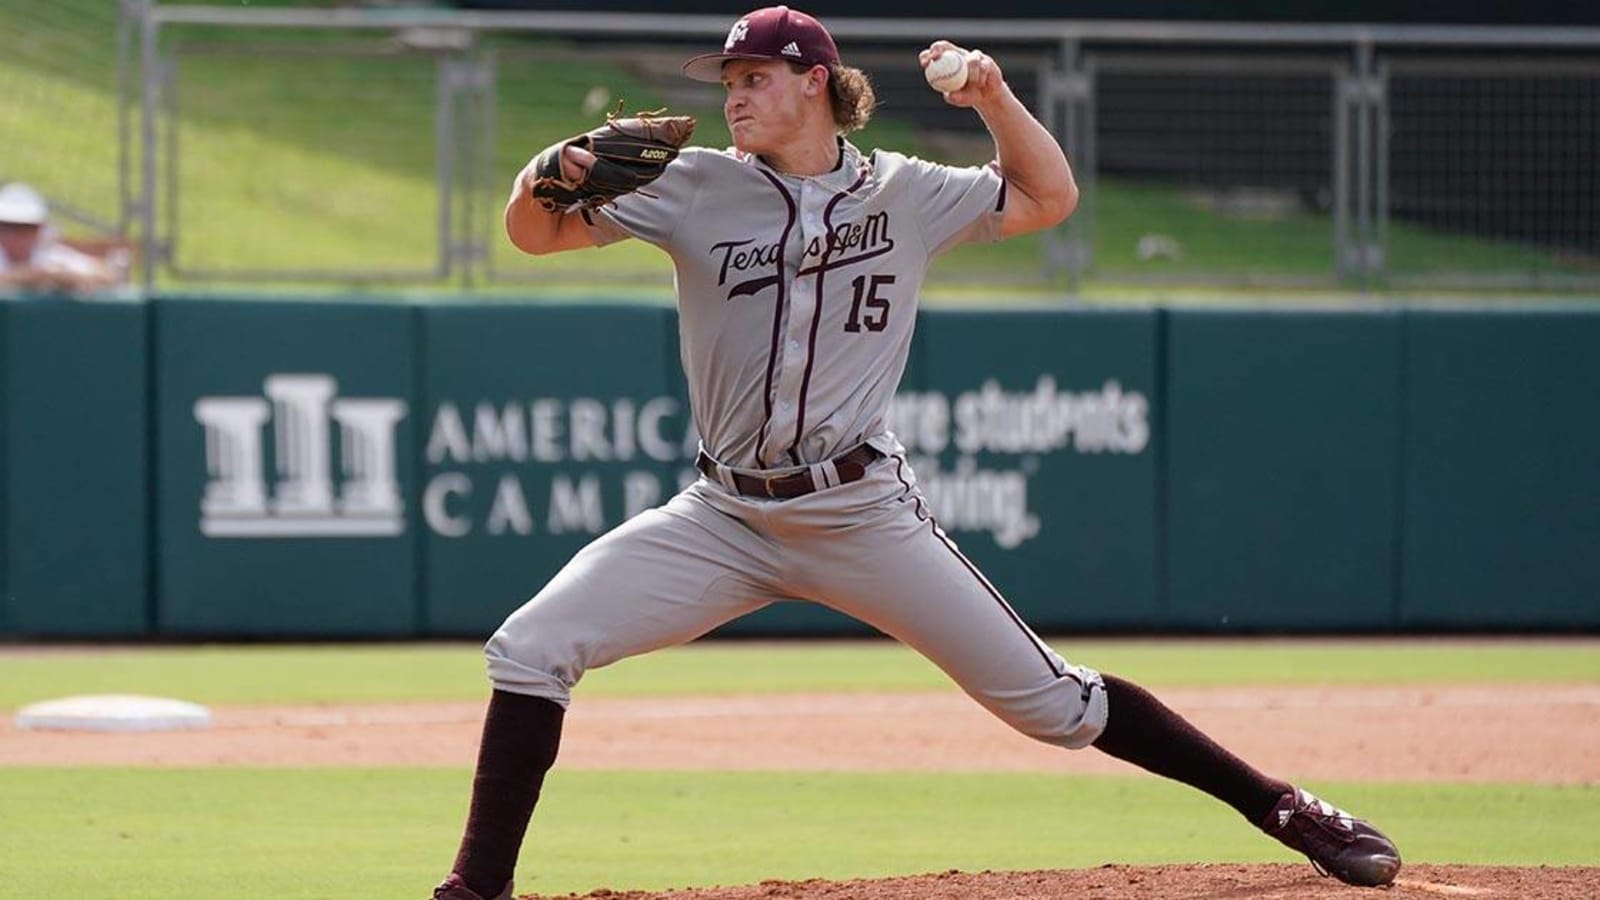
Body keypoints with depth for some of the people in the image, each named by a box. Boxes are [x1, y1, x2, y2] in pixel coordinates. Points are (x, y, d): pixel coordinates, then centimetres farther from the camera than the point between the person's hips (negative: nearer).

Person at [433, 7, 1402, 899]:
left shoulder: (904, 194, 4)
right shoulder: (696, 187, 1)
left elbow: (1049, 198, 16)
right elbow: (538, 232, -5)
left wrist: (993, 95, 0)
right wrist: (542, 181, -29)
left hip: (865, 515, -1)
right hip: (725, 520, 1)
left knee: (1051, 701, -4)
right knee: (530, 650, -14)